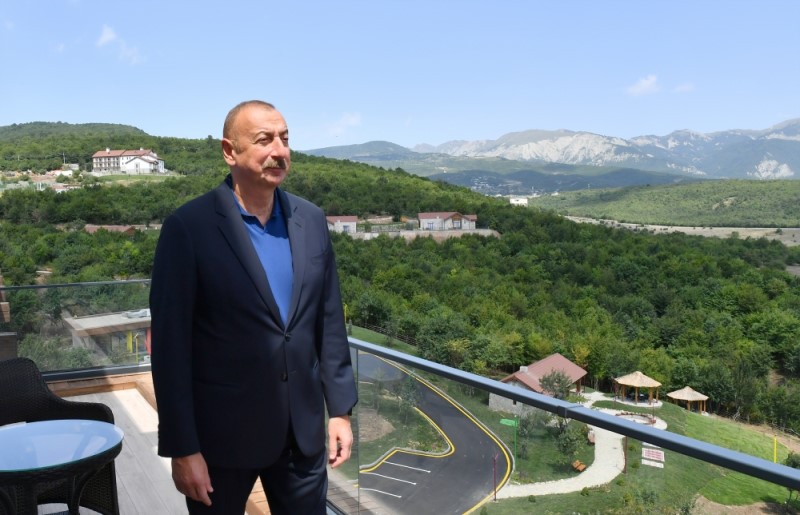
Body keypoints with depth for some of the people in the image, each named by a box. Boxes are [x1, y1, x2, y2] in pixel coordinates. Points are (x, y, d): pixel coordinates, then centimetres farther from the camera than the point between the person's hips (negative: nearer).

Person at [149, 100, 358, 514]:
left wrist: (340, 410, 5)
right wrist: (182, 448, -12)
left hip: (303, 429, 4)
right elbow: (170, 345, -13)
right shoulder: (189, 227, -14)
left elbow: (329, 322, 6)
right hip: (221, 432, -4)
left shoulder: (311, 220, 1)